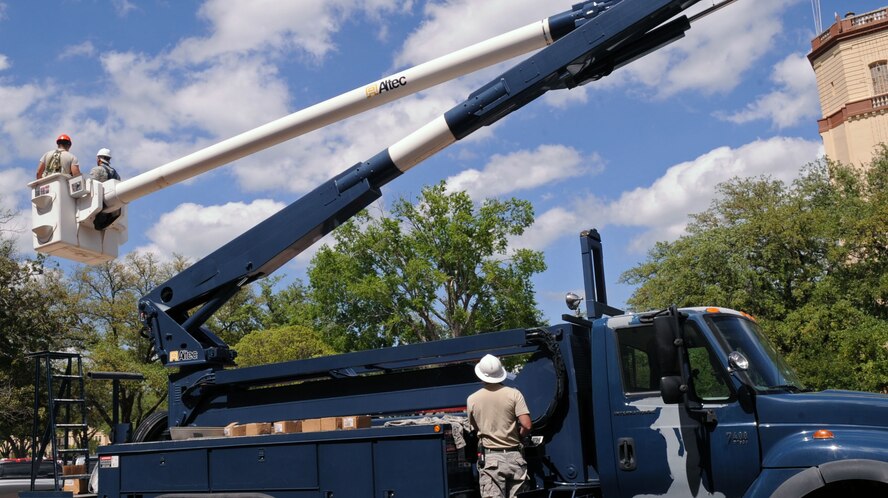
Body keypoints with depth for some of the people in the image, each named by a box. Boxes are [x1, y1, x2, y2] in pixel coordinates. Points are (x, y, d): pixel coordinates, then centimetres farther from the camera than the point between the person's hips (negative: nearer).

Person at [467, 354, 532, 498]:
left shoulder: (472, 399, 0)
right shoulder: (514, 394, -4)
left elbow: (473, 429, 11)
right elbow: (526, 426, -11)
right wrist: (516, 437, 8)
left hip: (489, 458, -1)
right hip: (514, 456, 1)